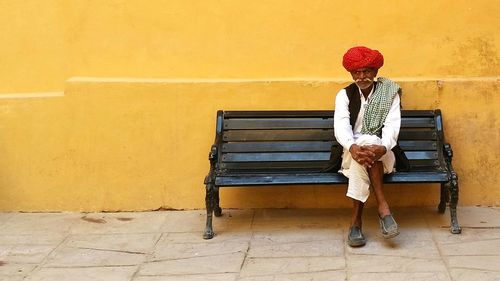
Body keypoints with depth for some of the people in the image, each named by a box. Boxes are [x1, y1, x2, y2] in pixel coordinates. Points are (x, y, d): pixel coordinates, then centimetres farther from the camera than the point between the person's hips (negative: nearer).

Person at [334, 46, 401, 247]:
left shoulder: (390, 94, 1)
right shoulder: (344, 95, 2)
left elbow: (392, 125, -14)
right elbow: (341, 126, -14)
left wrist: (382, 148, -37)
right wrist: (353, 147, -37)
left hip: (382, 155, 0)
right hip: (351, 154, 0)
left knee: (367, 144, -35)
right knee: (362, 151, -35)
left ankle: (356, 220, -35)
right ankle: (382, 205, -35)